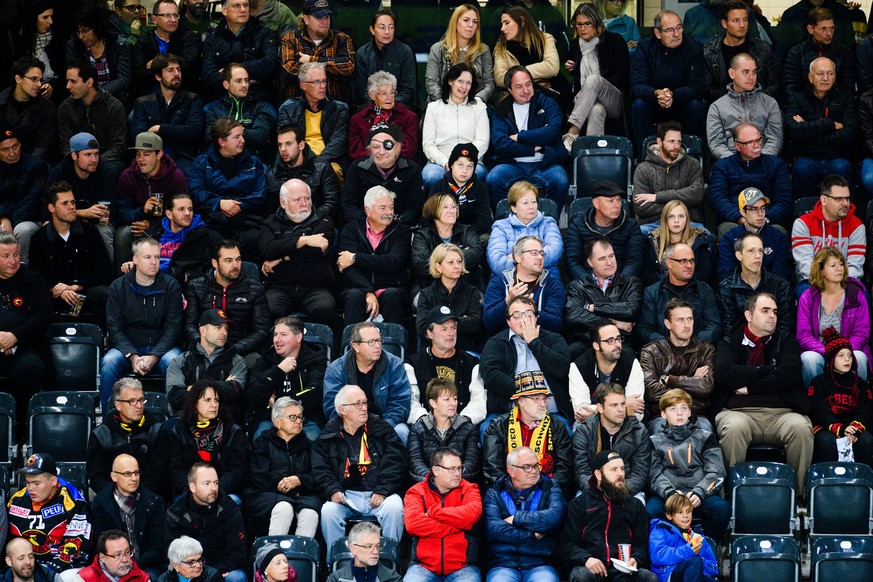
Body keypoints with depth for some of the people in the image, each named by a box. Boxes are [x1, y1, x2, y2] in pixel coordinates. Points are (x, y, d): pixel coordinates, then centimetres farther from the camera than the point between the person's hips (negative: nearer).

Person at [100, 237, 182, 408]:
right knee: (109, 362, -30)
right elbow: (115, 327, -1)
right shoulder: (118, 287, 3)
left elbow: (172, 328, -3)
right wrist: (132, 356, -18)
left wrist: (154, 356, -18)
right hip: (128, 347, 1)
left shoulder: (171, 286, 2)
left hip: (161, 348, 0)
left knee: (173, 361, -33)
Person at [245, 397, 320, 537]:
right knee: (284, 508, -37)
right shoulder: (263, 443, 16)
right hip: (267, 494, -2)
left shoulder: (307, 445, 24)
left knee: (310, 513, -32)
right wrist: (280, 482, -12)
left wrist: (299, 480, -10)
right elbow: (258, 477, 0)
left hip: (302, 494, 2)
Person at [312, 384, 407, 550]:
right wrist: (333, 490, -12)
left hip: (378, 494, 0)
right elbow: (320, 469, 7)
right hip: (345, 495, 1)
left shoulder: (382, 429, 10)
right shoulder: (329, 435, 12)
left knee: (393, 508, -31)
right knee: (328, 511, -29)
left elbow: (396, 462, 1)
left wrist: (382, 491, -12)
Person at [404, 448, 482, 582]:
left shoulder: (468, 489, 9)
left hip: (462, 567, 0)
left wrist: (433, 512, -8)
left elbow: (472, 513, -13)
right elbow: (412, 523, -12)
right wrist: (456, 527, -10)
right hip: (423, 566, 0)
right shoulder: (416, 492, 7)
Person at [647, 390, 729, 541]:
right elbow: (655, 475, 4)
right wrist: (670, 493, -18)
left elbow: (716, 472, 7)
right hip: (667, 495, 0)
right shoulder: (655, 441, 17)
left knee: (722, 507, -31)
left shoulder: (705, 437, 17)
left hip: (700, 495, 1)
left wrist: (699, 493, -13)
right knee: (651, 510, -34)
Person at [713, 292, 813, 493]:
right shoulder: (729, 342, 15)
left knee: (801, 428, -32)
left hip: (782, 412, 1)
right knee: (734, 428, -36)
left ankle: (798, 493, -20)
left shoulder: (785, 339, 19)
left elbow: (790, 375, 0)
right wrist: (769, 370, -2)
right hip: (738, 411, -1)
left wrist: (749, 387, -4)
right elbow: (725, 374, -6)